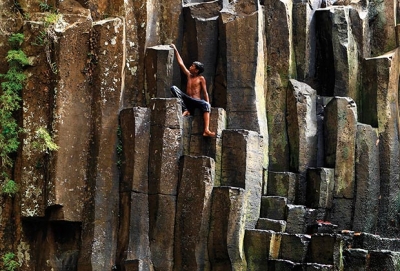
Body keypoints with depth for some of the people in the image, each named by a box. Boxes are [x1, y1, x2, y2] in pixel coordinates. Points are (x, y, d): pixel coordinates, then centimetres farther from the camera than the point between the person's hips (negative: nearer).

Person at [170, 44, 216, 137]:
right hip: (187, 100, 4)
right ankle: (185, 110, -27)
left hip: (196, 101, -4)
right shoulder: (189, 75, 16)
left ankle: (206, 130, -55)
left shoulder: (201, 79, 4)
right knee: (174, 88, -16)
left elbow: (205, 93, 0)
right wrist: (175, 50, 19)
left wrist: (208, 105, -9)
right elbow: (181, 63, 19)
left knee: (206, 105, -39)